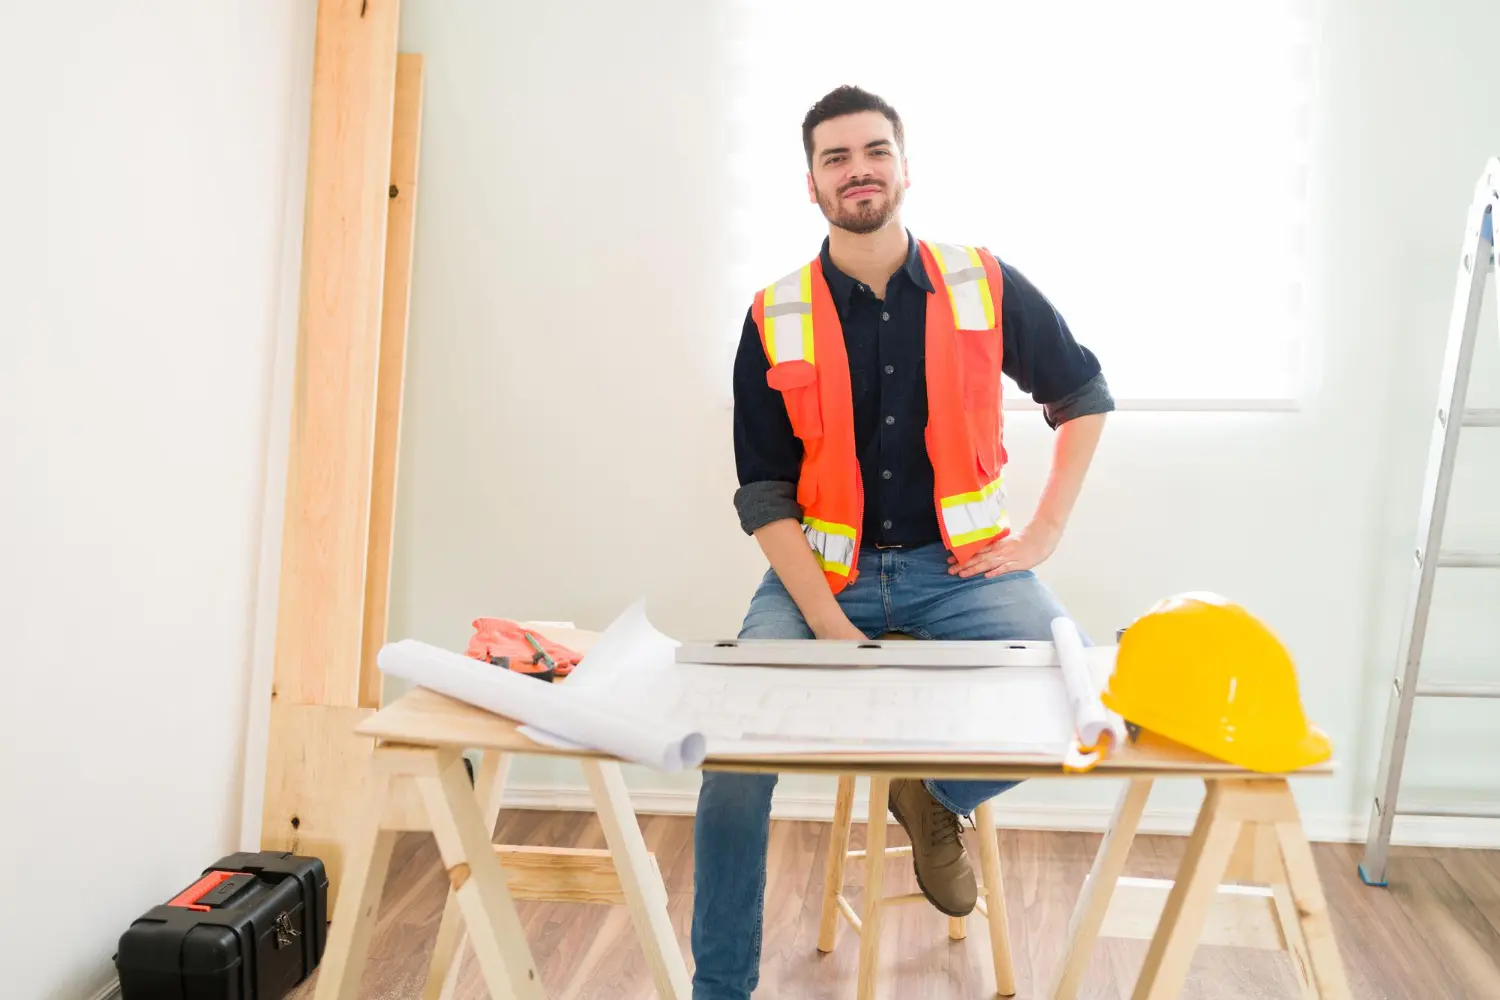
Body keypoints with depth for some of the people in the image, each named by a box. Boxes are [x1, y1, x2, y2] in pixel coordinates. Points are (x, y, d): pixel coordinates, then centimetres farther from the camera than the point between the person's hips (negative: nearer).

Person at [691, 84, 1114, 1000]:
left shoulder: (986, 288, -2)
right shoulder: (776, 321, -3)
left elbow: (1085, 395, 13)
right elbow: (765, 495, -3)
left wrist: (1044, 532, 3)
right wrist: (833, 628, -16)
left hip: (958, 564, 1)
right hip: (821, 570, 0)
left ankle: (937, 798, 9)